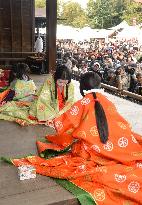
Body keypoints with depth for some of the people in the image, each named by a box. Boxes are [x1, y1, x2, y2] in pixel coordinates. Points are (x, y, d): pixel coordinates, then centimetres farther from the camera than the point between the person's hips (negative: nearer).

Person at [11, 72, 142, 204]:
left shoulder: (84, 103, -5)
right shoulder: (107, 101, 6)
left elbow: (66, 121, 0)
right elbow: (123, 125, 13)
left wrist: (52, 123, 21)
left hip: (93, 150, -4)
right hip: (118, 149, 4)